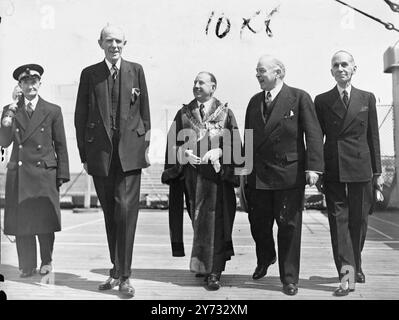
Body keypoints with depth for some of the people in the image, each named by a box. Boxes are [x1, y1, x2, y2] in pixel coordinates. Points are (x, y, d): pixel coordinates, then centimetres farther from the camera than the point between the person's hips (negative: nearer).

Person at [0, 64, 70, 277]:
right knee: (21, 222, 3)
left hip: (44, 174, -1)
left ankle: (46, 261, 20)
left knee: (45, 220, 0)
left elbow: (61, 146, 6)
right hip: (18, 175, 2)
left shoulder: (53, 111, 6)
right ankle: (27, 266, 17)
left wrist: (62, 175, 0)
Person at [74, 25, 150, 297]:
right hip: (100, 153, 1)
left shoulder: (136, 70, 7)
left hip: (129, 152, -1)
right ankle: (117, 269, 25)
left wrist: (145, 144, 5)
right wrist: (84, 155, 3)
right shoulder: (89, 74, 6)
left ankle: (123, 275, -1)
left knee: (126, 211, -9)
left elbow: (145, 111, 9)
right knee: (110, 215, 10)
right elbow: (80, 117, 6)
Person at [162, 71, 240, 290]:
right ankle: (202, 265, 27)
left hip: (216, 174, -2)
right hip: (191, 175, 3)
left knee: (213, 221, -6)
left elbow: (234, 144, -2)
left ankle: (213, 272, -2)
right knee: (198, 222, 11)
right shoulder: (183, 113, 9)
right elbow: (173, 143, 6)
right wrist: (185, 153, -13)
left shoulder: (225, 113, 3)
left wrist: (217, 152, -18)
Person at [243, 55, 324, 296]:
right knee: (258, 223, 12)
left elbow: (313, 134, -8)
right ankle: (265, 259, 41)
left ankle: (289, 278, 15)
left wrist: (314, 167, -18)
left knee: (289, 226, 2)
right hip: (258, 177, 5)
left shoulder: (299, 98, -3)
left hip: (289, 175, -4)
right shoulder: (254, 102, 13)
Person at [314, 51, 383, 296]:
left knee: (358, 220, 9)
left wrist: (377, 171, 6)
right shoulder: (322, 100, 7)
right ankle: (347, 273, -4)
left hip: (361, 168, 1)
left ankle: (356, 265, 29)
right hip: (333, 168, -1)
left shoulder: (367, 98, 9)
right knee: (338, 219, -4)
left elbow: (373, 136, 9)